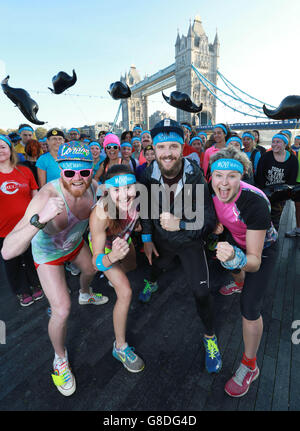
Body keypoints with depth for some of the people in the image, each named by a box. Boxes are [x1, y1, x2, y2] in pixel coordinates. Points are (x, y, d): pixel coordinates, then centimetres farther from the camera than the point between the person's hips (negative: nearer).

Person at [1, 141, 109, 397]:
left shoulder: (93, 187, -24)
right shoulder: (47, 197, -42)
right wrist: (40, 219, -64)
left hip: (75, 242, 6)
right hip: (48, 252, -5)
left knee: (91, 269, 30)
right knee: (62, 311, -11)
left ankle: (85, 296, 68)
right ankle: (60, 359, 21)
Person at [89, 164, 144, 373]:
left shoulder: (137, 197, -34)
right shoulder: (100, 214, -44)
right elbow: (97, 262, -42)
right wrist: (113, 256, -59)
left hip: (123, 238, 5)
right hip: (104, 245, -5)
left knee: (131, 268, 33)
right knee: (125, 293, -13)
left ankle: (114, 278, 71)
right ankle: (120, 346, 11)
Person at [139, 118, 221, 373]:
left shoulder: (196, 177, -28)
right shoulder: (148, 175, -18)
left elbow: (209, 221, -28)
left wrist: (181, 224, -44)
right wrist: (147, 238, 0)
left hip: (190, 242, -3)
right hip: (161, 239, 4)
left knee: (201, 292, -5)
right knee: (156, 266, 30)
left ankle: (210, 337, 24)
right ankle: (152, 284, 70)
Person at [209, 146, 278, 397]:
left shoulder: (256, 203, -41)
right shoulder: (212, 189, -25)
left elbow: (255, 262, -39)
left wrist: (235, 258, -59)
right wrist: (216, 223, -18)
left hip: (262, 249, -6)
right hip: (235, 239, 6)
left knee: (250, 308, -9)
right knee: (228, 265, 36)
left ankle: (250, 366, 18)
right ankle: (240, 281, 76)